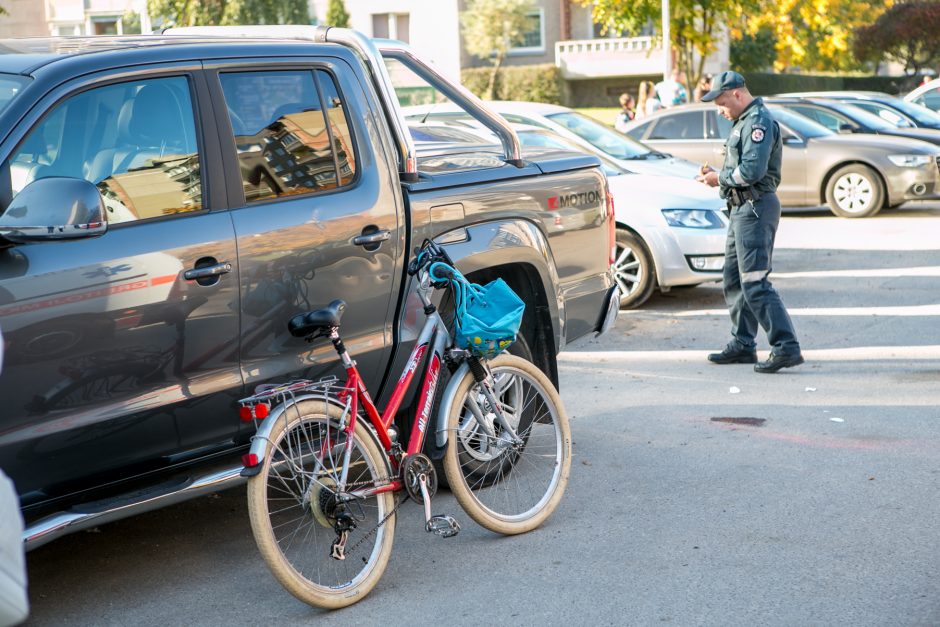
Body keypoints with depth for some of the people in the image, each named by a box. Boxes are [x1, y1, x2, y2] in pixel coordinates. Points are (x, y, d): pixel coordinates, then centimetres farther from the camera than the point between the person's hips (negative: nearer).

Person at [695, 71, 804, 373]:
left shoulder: (758, 122, -15)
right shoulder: (744, 122, 18)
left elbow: (752, 169, -25)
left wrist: (720, 177, -11)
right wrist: (717, 173, 6)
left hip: (756, 209, -11)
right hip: (743, 209, 11)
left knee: (755, 283, -14)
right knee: (734, 280, 15)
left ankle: (786, 348, -15)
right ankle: (742, 345, 23)